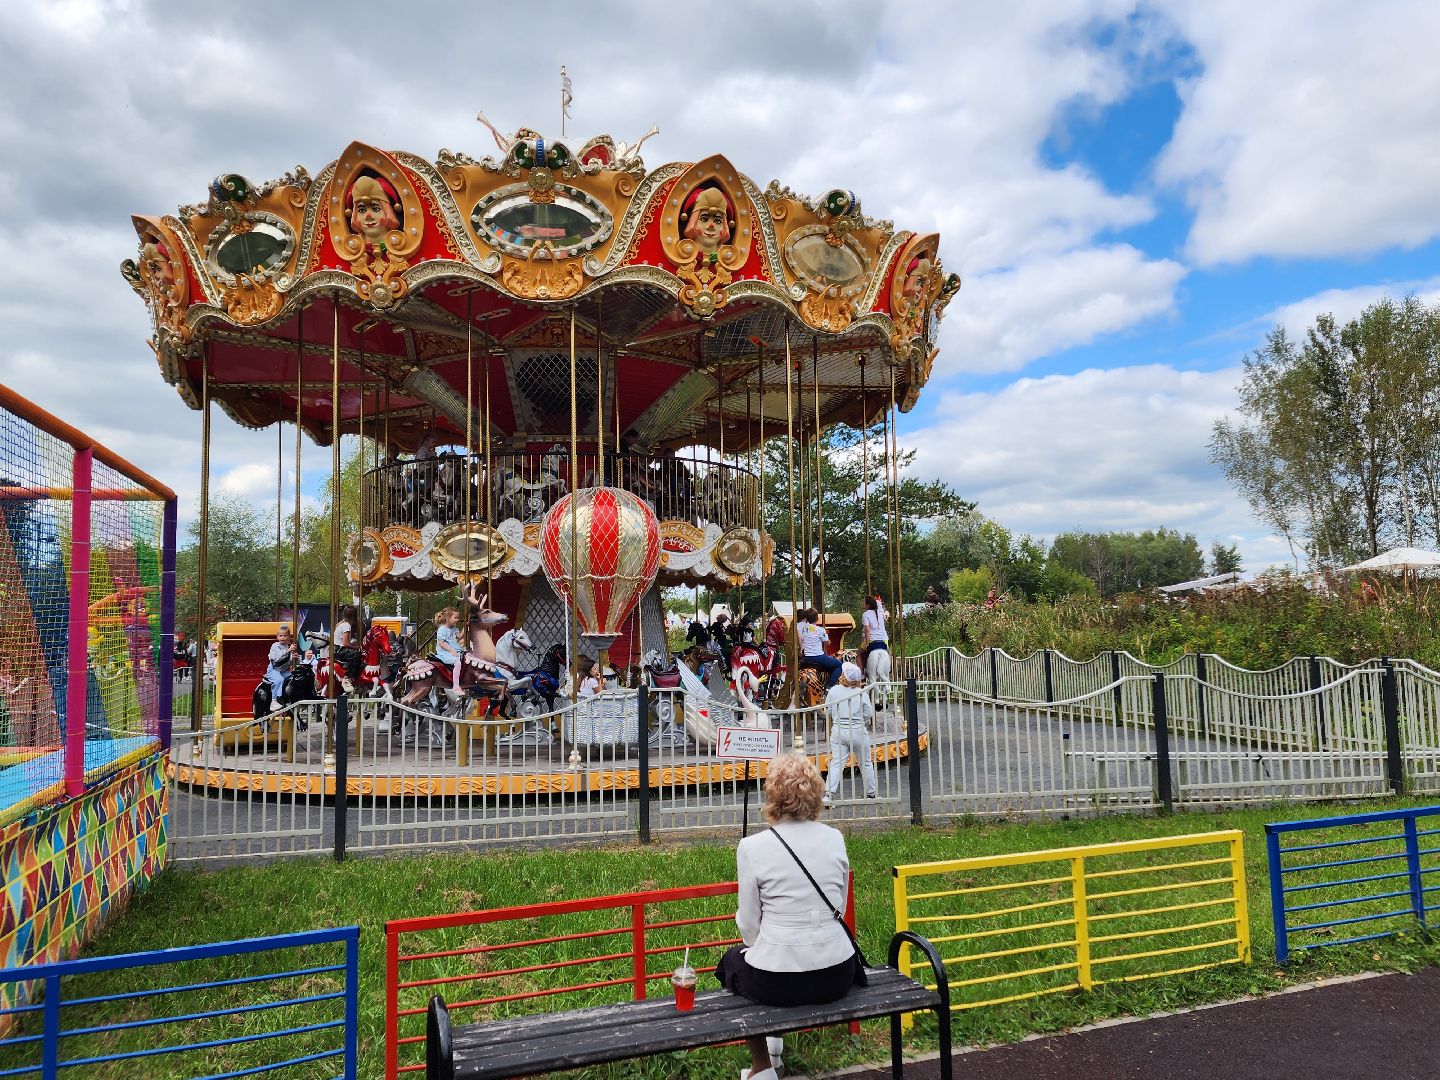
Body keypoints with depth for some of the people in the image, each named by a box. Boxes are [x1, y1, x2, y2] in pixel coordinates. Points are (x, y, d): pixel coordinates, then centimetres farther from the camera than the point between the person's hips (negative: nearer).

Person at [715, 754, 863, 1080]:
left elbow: (749, 924, -4)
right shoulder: (835, 839, -1)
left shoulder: (751, 847, -12)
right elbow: (839, 907, 9)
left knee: (732, 959, 30)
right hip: (837, 977, 4)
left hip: (777, 981, -3)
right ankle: (774, 1042, 52)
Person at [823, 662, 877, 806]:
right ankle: (871, 792, 29)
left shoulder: (834, 690, -6)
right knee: (865, 763, 16)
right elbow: (869, 714, -5)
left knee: (836, 763, 0)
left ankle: (829, 793, -12)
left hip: (838, 731, 1)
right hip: (859, 731, -1)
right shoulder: (862, 693, -9)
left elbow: (827, 711, 1)